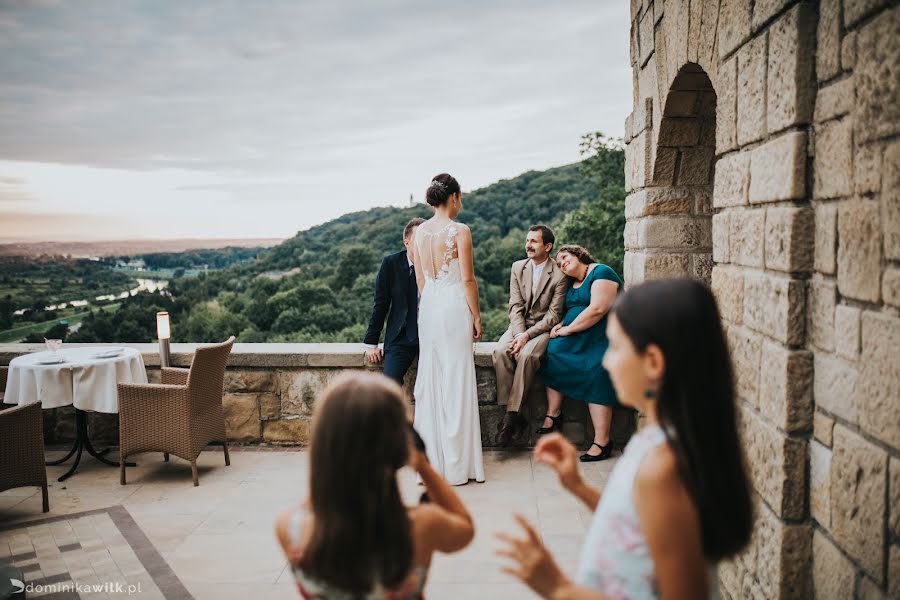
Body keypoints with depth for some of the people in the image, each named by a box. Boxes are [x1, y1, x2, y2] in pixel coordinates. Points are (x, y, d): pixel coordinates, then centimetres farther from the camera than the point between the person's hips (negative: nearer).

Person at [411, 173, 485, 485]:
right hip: (454, 307, -6)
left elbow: (420, 280, 12)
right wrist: (477, 317, -2)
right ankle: (456, 464, 7)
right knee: (456, 381, 0)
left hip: (427, 307, 6)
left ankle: (431, 460, 19)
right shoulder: (459, 230, -10)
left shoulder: (419, 231, 7)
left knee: (429, 380, 11)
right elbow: (468, 279, -11)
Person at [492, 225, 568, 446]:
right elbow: (515, 306, 3)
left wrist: (527, 335, -19)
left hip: (544, 328, -4)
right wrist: (519, 334, -14)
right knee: (500, 351, -26)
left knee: (527, 355, -34)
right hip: (519, 325, 4)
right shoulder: (517, 267, 8)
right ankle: (512, 415, -27)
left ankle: (511, 415, -27)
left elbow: (554, 315, -10)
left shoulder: (560, 274, -7)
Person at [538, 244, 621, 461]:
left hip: (601, 340, -8)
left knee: (596, 378, -21)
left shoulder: (601, 272, -8)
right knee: (553, 353, -13)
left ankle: (602, 442, -17)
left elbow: (598, 309, -20)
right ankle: (553, 413, -6)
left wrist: (568, 329, -13)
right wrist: (561, 325, -1)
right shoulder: (572, 284, 20)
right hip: (578, 340, 8)